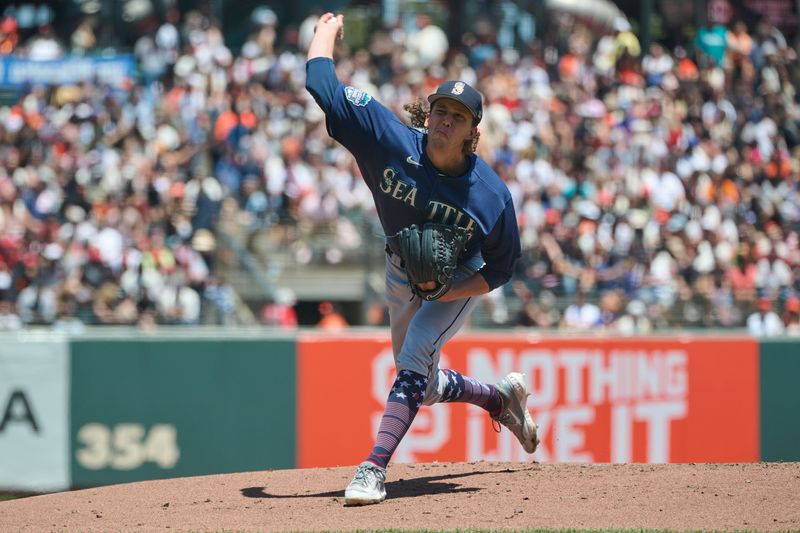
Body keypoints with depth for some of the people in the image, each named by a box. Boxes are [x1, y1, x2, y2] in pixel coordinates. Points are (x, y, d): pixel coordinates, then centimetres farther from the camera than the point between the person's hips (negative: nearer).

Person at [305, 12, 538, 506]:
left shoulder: (492, 195, -31)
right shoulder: (392, 140, -28)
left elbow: (499, 270, -17)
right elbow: (323, 83, -28)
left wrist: (444, 292, -30)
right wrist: (328, 27, -14)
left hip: (460, 280, -4)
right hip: (402, 271, 4)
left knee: (415, 359, -26)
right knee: (423, 387, 16)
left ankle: (375, 467, -31)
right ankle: (502, 397, 44)